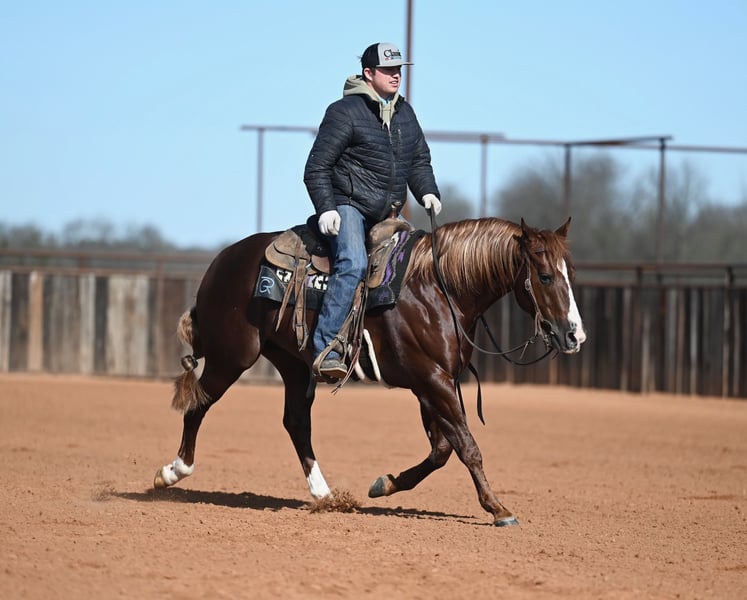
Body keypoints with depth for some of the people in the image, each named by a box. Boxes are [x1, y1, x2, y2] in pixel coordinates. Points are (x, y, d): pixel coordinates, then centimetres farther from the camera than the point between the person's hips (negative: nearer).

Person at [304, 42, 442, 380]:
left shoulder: (405, 113, 16)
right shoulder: (345, 111, -7)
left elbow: (419, 160, 24)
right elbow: (317, 167, -8)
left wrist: (427, 192, 4)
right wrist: (326, 209, -18)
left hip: (386, 214, 9)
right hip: (347, 206, -9)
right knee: (353, 264, -30)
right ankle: (326, 348, -35)